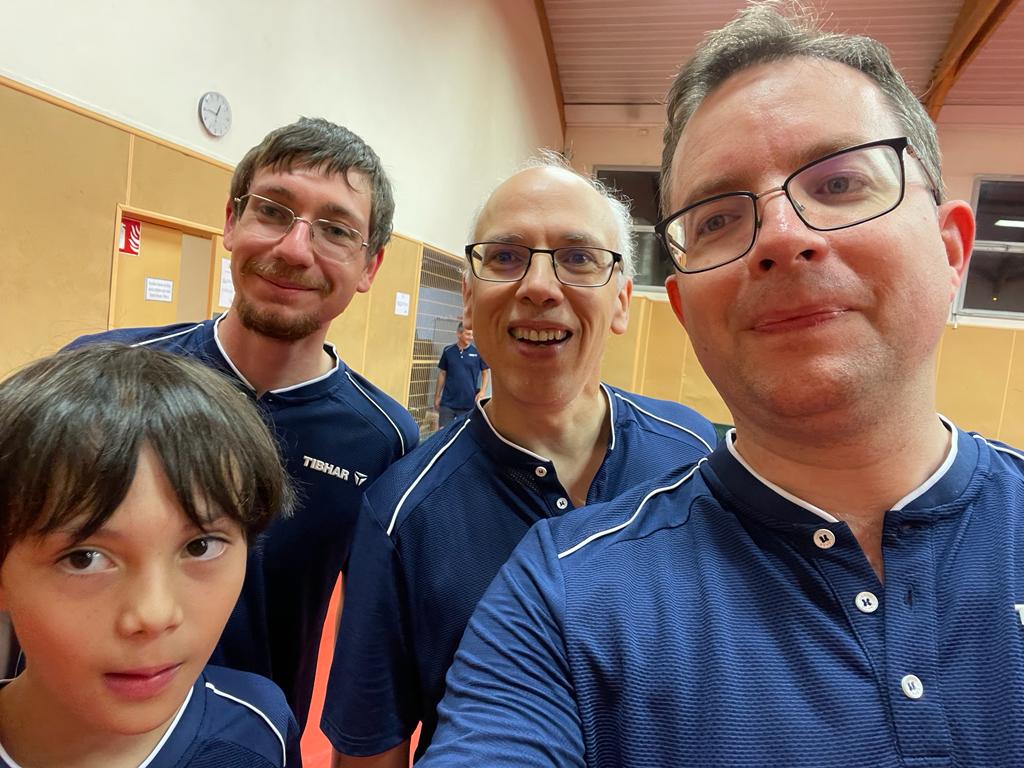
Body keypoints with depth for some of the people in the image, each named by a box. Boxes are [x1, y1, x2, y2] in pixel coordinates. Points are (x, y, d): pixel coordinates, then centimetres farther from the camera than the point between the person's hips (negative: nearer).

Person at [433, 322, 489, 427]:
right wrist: (437, 396, 9)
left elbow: (486, 372, 4)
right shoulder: (448, 351, 1)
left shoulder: (478, 352, -3)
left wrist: (483, 391, -10)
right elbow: (442, 373, 8)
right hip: (447, 402, 1)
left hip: (469, 403, -1)